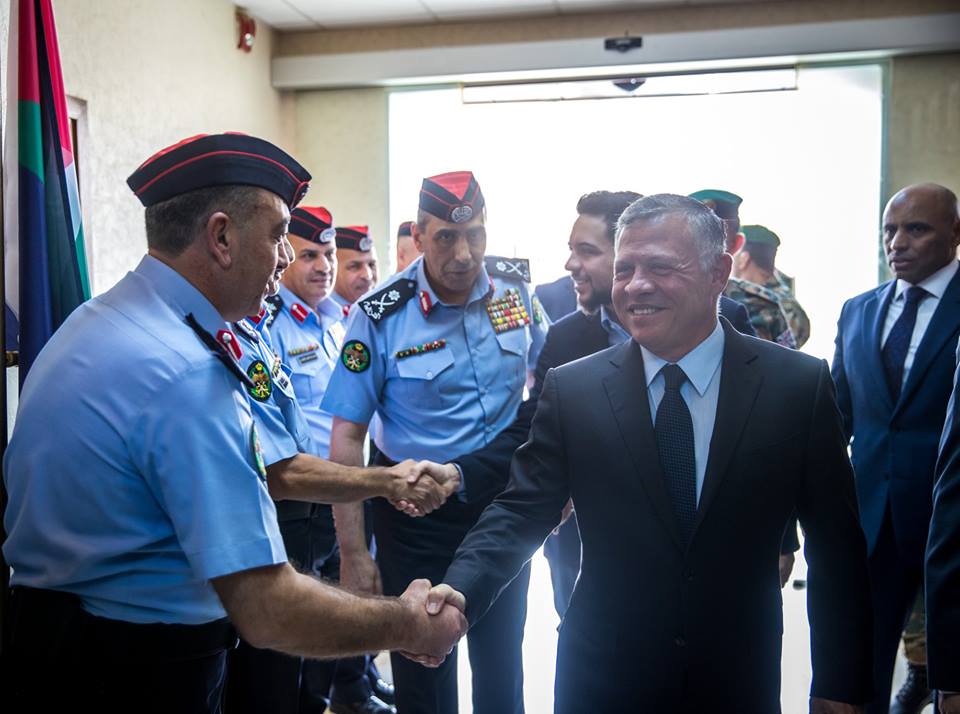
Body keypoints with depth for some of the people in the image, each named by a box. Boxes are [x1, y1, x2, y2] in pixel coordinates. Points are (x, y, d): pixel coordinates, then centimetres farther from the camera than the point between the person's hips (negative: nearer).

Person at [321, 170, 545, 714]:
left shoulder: (516, 286, -6)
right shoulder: (380, 317, -16)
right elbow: (347, 436, -13)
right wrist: (353, 553, -14)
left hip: (504, 499, 3)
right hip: (416, 510, -3)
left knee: (503, 658, 20)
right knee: (423, 665, 14)